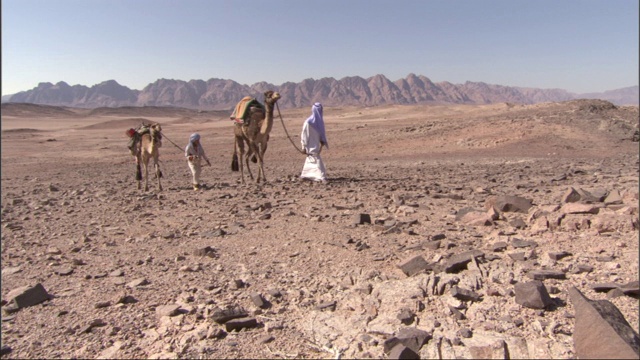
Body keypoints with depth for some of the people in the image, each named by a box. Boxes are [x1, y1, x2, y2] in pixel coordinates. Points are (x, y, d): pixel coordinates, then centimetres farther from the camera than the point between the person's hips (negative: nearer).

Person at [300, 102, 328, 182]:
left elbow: (322, 133, 12)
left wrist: (322, 142, 5)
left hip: (316, 144, 8)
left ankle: (304, 175, 29)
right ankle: (322, 177, -8)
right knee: (317, 160, -9)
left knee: (310, 160, 16)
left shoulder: (320, 120, 4)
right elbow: (304, 135, -15)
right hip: (311, 145, -8)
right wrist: (304, 147, -13)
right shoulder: (308, 122, -18)